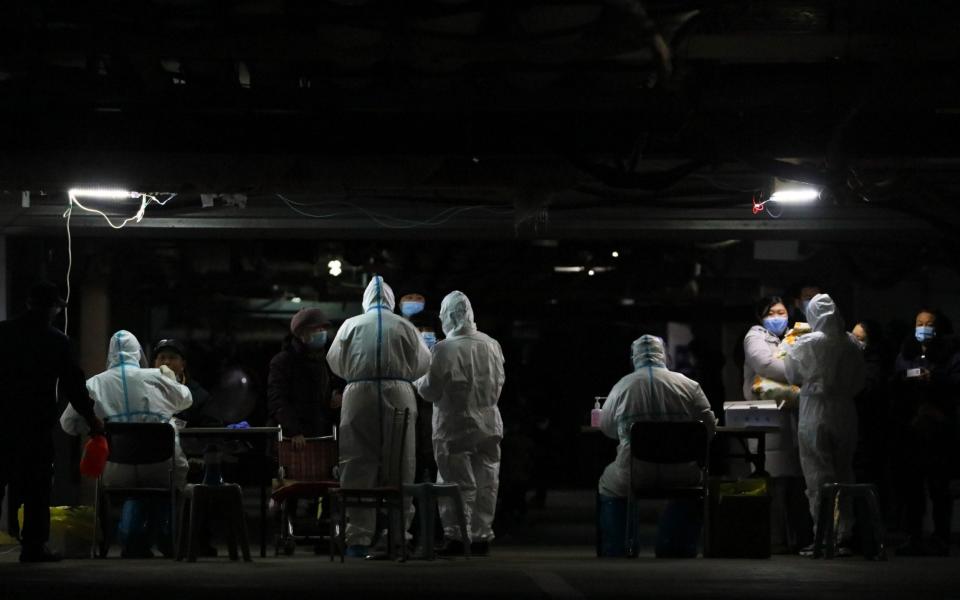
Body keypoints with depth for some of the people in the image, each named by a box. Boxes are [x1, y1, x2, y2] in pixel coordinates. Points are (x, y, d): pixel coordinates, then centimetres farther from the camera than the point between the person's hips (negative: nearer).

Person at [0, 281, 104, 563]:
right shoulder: (56, 341, -5)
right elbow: (72, 384, -1)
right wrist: (90, 417, 10)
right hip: (37, 423, -3)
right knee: (37, 486, 2)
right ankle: (33, 545, 0)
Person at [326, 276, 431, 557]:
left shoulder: (351, 326, 3)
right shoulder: (405, 327, 2)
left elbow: (335, 363, 13)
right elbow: (422, 364, 12)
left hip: (359, 398, 0)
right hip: (398, 398, 0)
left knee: (357, 468, 2)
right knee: (400, 468, 7)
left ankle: (358, 537, -1)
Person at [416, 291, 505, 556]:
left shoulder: (445, 349, -16)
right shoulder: (491, 345, 1)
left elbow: (430, 390, -10)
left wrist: (419, 381, 11)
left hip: (455, 427, -5)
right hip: (488, 423, 5)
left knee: (457, 483, 1)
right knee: (485, 483, 10)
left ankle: (456, 537, 1)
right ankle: (481, 536, 14)